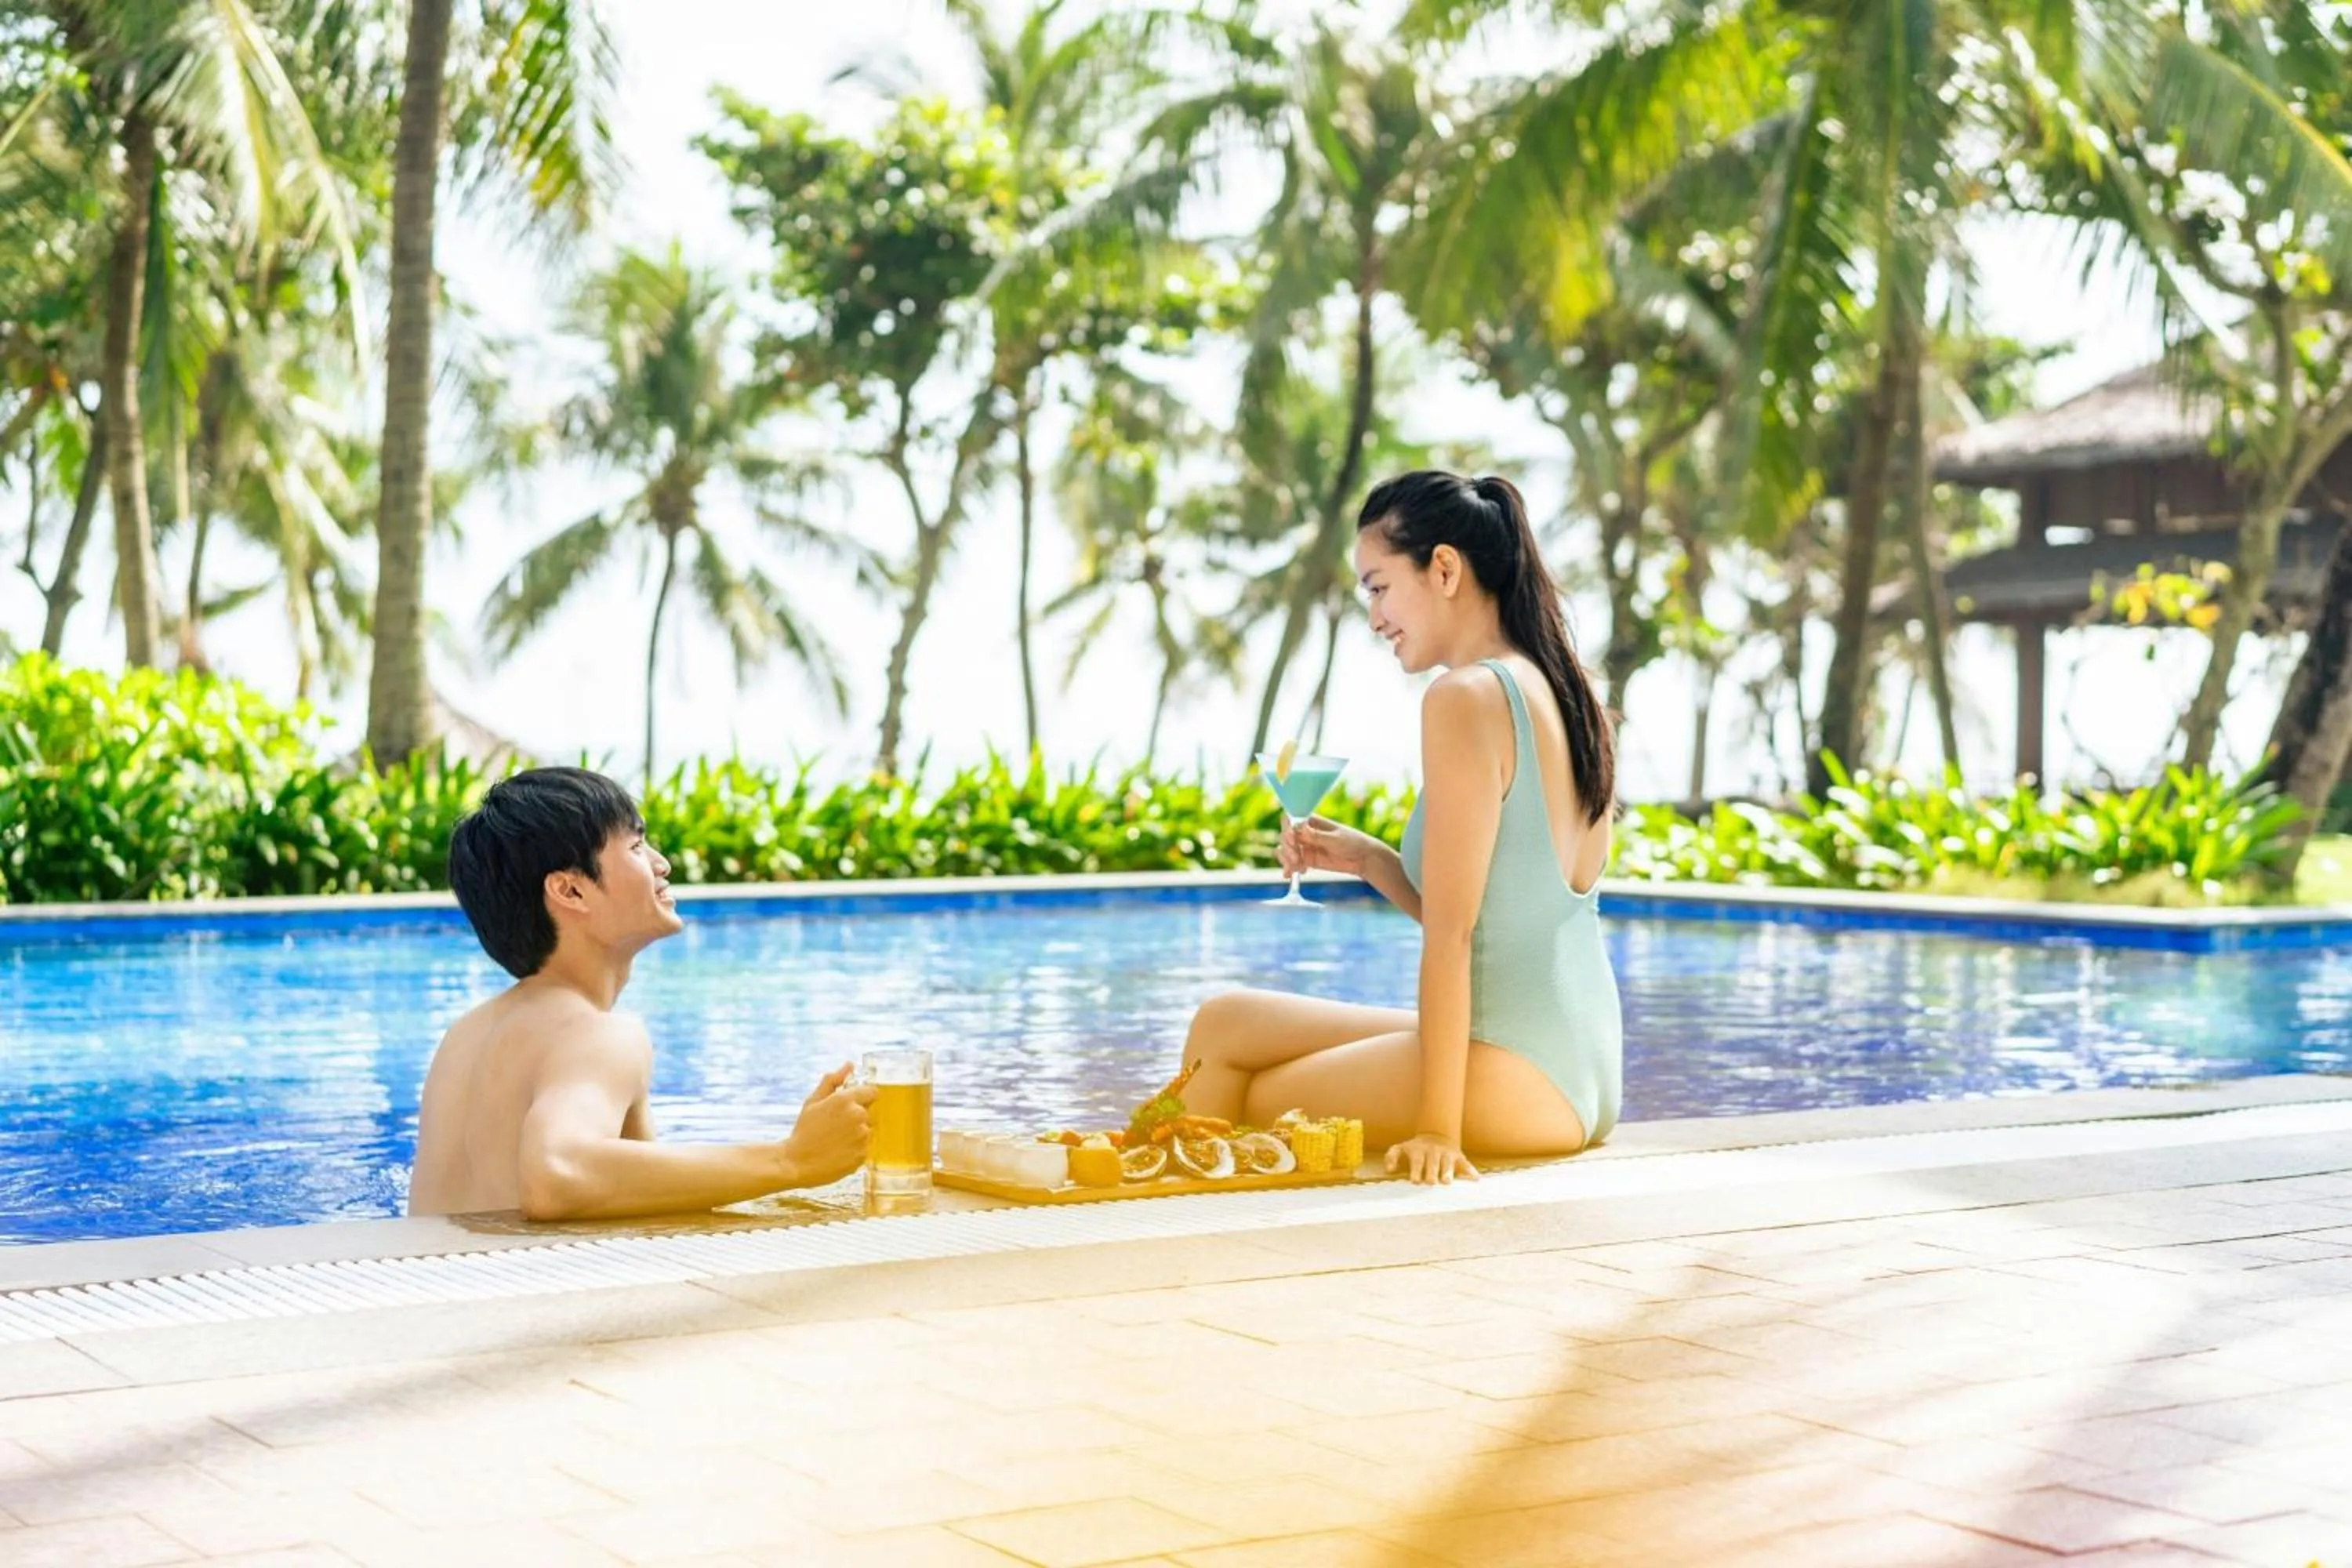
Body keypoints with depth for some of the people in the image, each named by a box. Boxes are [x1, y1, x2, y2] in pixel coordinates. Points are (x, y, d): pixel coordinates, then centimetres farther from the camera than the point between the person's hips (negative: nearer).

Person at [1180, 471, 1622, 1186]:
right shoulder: (1563, 697, 13)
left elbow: (1452, 932, -18)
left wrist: (1438, 1126, -18)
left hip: (1514, 1076, -10)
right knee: (1225, 1023, 19)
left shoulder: (1467, 698, -14)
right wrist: (1368, 859, 11)